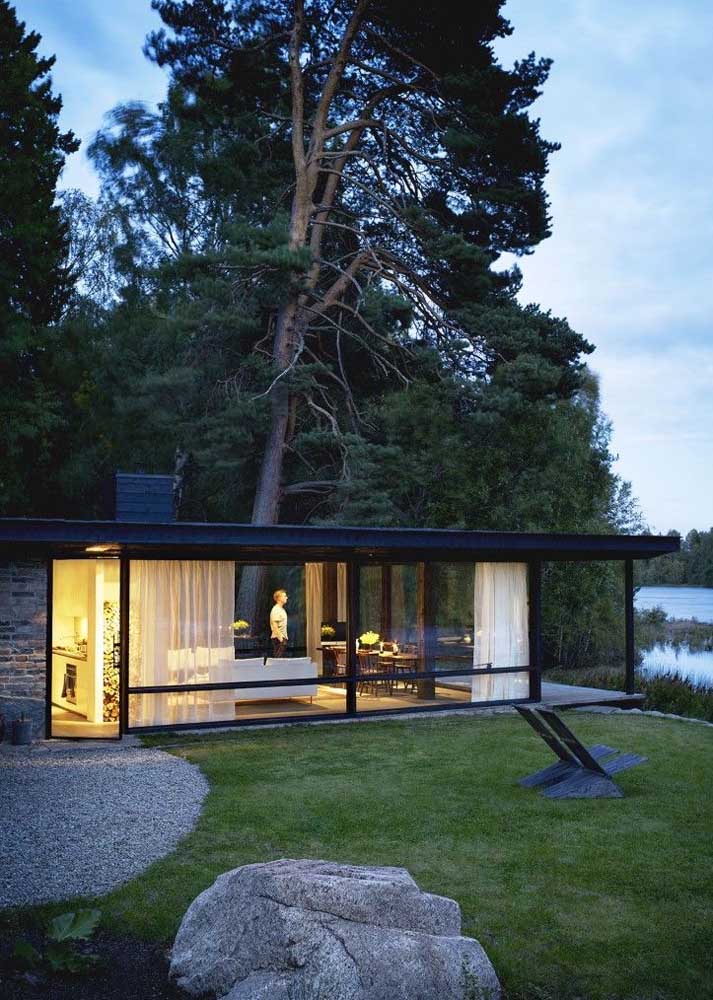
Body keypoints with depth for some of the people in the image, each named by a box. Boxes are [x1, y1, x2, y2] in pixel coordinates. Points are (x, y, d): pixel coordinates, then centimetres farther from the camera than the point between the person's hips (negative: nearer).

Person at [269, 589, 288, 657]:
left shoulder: (282, 609, 16)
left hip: (282, 637, 10)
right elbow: (274, 625, -21)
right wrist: (279, 637, -24)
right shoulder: (276, 610, -14)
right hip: (278, 638, -10)